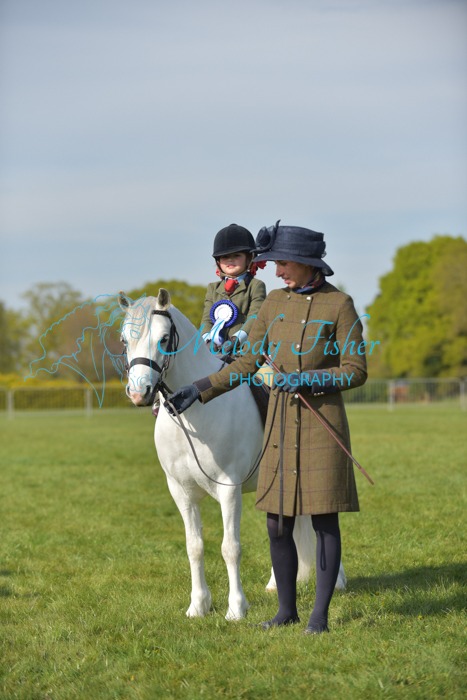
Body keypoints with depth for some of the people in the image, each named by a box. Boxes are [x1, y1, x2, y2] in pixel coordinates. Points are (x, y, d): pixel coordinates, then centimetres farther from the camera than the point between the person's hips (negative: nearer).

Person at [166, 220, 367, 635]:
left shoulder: (339, 305, -7)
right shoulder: (275, 302, 7)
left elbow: (357, 371, -7)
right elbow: (249, 362, 12)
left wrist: (311, 378, -20)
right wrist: (199, 391, 7)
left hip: (323, 423, -5)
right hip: (280, 424, 5)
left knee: (324, 519, 0)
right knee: (278, 524, 6)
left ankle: (320, 613, 9)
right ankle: (287, 609, 19)